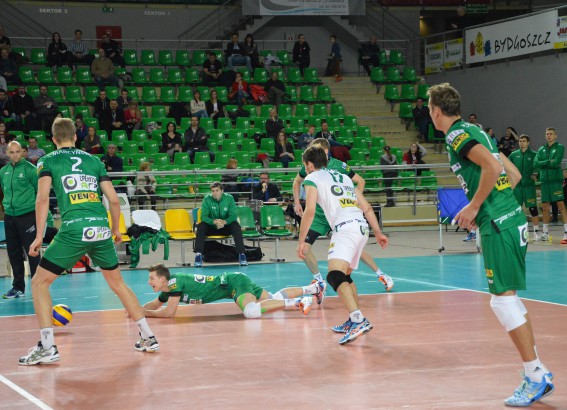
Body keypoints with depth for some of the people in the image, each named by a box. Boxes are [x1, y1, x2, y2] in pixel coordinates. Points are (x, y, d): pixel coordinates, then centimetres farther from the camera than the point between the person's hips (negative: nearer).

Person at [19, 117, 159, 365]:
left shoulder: (48, 161, 9)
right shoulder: (93, 160, 18)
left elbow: (42, 198, -5)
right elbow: (114, 199, 14)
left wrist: (39, 236, -3)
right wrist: (115, 229, 28)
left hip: (74, 230, -4)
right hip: (101, 229, 4)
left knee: (39, 282, 8)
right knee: (117, 282, 22)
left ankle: (47, 347, -2)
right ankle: (148, 337, 21)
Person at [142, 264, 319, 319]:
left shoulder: (175, 281, -21)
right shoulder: (167, 289, 4)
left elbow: (169, 312, -25)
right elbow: (154, 305, 20)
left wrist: (142, 313, -16)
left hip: (234, 282, -9)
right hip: (229, 282, 9)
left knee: (251, 312, -36)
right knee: (273, 298, 17)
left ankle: (296, 302, -29)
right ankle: (311, 288, 25)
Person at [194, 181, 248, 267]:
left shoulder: (229, 198, -10)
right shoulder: (207, 199, -11)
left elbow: (233, 215, -15)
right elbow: (203, 216, -18)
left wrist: (224, 222, -36)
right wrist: (214, 221, -37)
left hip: (226, 227, 0)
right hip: (211, 228, 0)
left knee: (236, 226, -29)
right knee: (201, 227, -29)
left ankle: (241, 254, -27)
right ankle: (198, 255, -29)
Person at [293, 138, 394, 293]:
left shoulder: (338, 166, -14)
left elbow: (361, 181, -3)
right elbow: (297, 181, 16)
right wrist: (297, 202, 8)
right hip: (317, 215, 3)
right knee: (304, 248, -12)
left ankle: (381, 275, 19)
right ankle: (319, 280, 9)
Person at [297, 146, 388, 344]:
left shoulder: (312, 178, 9)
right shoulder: (343, 177, 29)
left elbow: (310, 210, -6)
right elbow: (367, 208, 25)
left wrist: (301, 241, -3)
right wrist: (378, 233, 27)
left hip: (345, 228, -8)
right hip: (362, 226, 8)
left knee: (335, 276, -21)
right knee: (344, 275, 24)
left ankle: (359, 320, -39)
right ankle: (354, 321, 25)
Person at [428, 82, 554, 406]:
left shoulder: (458, 134, -7)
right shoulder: (475, 131, 19)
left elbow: (493, 167, -23)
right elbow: (514, 174, 21)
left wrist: (474, 207, -14)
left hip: (498, 224, -9)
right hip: (511, 218, 9)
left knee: (503, 300, -7)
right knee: (509, 298, 13)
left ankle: (536, 376, -5)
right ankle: (538, 375, 15)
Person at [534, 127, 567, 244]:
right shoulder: (541, 149, 14)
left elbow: (556, 163, -12)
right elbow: (536, 164, 0)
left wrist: (543, 163, -3)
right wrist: (549, 162, -10)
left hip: (556, 180, -5)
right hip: (544, 180, 5)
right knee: (545, 207, 8)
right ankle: (545, 233, 16)